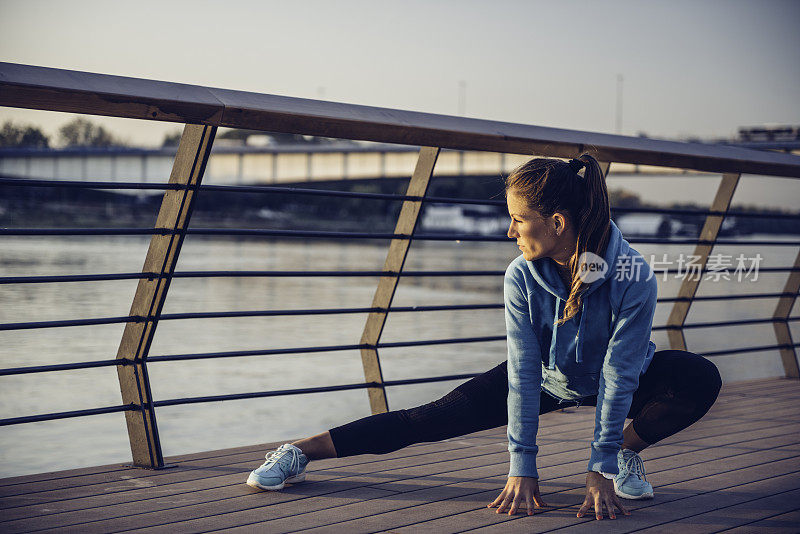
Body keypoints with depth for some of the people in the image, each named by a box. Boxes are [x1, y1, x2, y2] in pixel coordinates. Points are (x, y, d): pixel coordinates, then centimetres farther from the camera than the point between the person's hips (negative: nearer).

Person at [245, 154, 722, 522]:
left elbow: (618, 376, -29)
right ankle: (302, 452, -8)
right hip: (547, 377, 1)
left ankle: (624, 451, -5)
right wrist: (522, 467, -28)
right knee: (438, 418, -12)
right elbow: (523, 371, -25)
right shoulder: (521, 277, -25)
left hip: (615, 380, -1)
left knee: (701, 380, -28)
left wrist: (601, 469, -30)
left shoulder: (634, 278, -33)